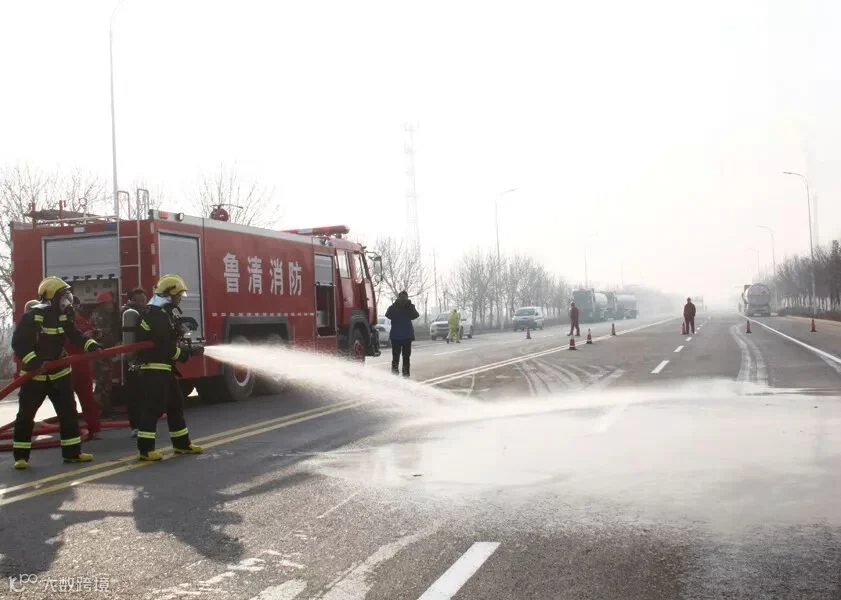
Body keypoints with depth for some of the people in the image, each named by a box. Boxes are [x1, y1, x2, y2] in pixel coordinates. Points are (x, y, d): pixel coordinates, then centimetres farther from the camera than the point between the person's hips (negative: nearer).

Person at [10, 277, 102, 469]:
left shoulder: (64, 315, 0)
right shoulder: (32, 316, -18)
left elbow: (75, 335, 2)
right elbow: (18, 342, -19)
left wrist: (92, 346, -16)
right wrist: (33, 362, -29)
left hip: (59, 373, 6)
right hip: (34, 374, -6)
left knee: (69, 412, 4)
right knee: (26, 415, -1)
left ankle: (72, 452, 12)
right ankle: (21, 456, 10)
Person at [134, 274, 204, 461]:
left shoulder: (164, 314, 16)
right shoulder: (156, 316, -18)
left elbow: (172, 341, 19)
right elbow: (166, 347, -22)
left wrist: (189, 349, 5)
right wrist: (189, 353, -10)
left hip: (163, 369, 11)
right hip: (154, 369, -11)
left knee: (175, 404, 15)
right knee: (153, 407, -9)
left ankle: (182, 443, 23)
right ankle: (145, 449, -7)